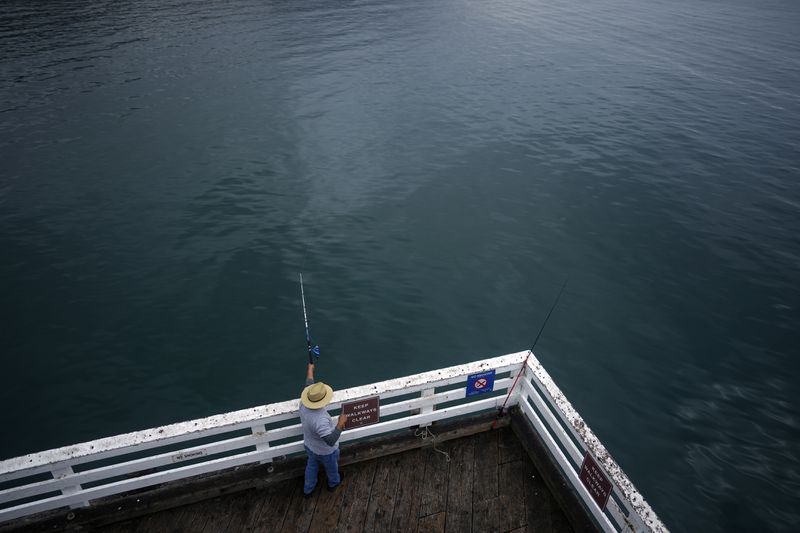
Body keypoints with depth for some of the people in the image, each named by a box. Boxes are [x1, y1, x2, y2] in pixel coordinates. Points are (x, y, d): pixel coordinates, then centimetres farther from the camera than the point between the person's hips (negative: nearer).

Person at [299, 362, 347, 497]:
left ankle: (308, 490, 53)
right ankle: (334, 483, 57)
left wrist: (310, 369, 5)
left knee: (311, 467, 32)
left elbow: (309, 385, -10)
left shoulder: (304, 404, -26)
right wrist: (340, 424, -43)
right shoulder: (320, 420, -47)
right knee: (331, 468, 27)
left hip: (309, 446, 6)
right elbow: (331, 441, -46)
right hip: (325, 452, -5)